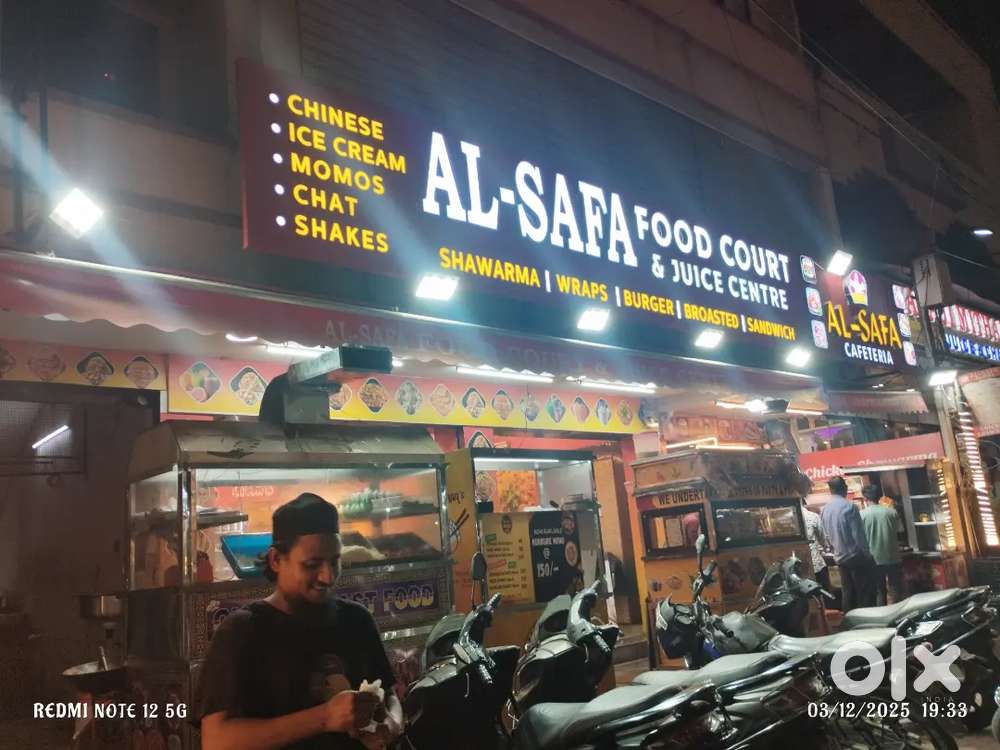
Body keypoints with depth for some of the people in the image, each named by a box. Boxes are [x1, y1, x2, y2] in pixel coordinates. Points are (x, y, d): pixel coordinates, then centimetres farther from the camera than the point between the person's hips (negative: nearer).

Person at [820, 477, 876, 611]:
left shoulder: (824, 510, 3)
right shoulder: (849, 507, -16)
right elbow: (858, 534, -16)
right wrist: (867, 554, -6)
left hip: (840, 558, 6)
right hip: (856, 556, -6)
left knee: (848, 594, 13)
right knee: (865, 594, 2)